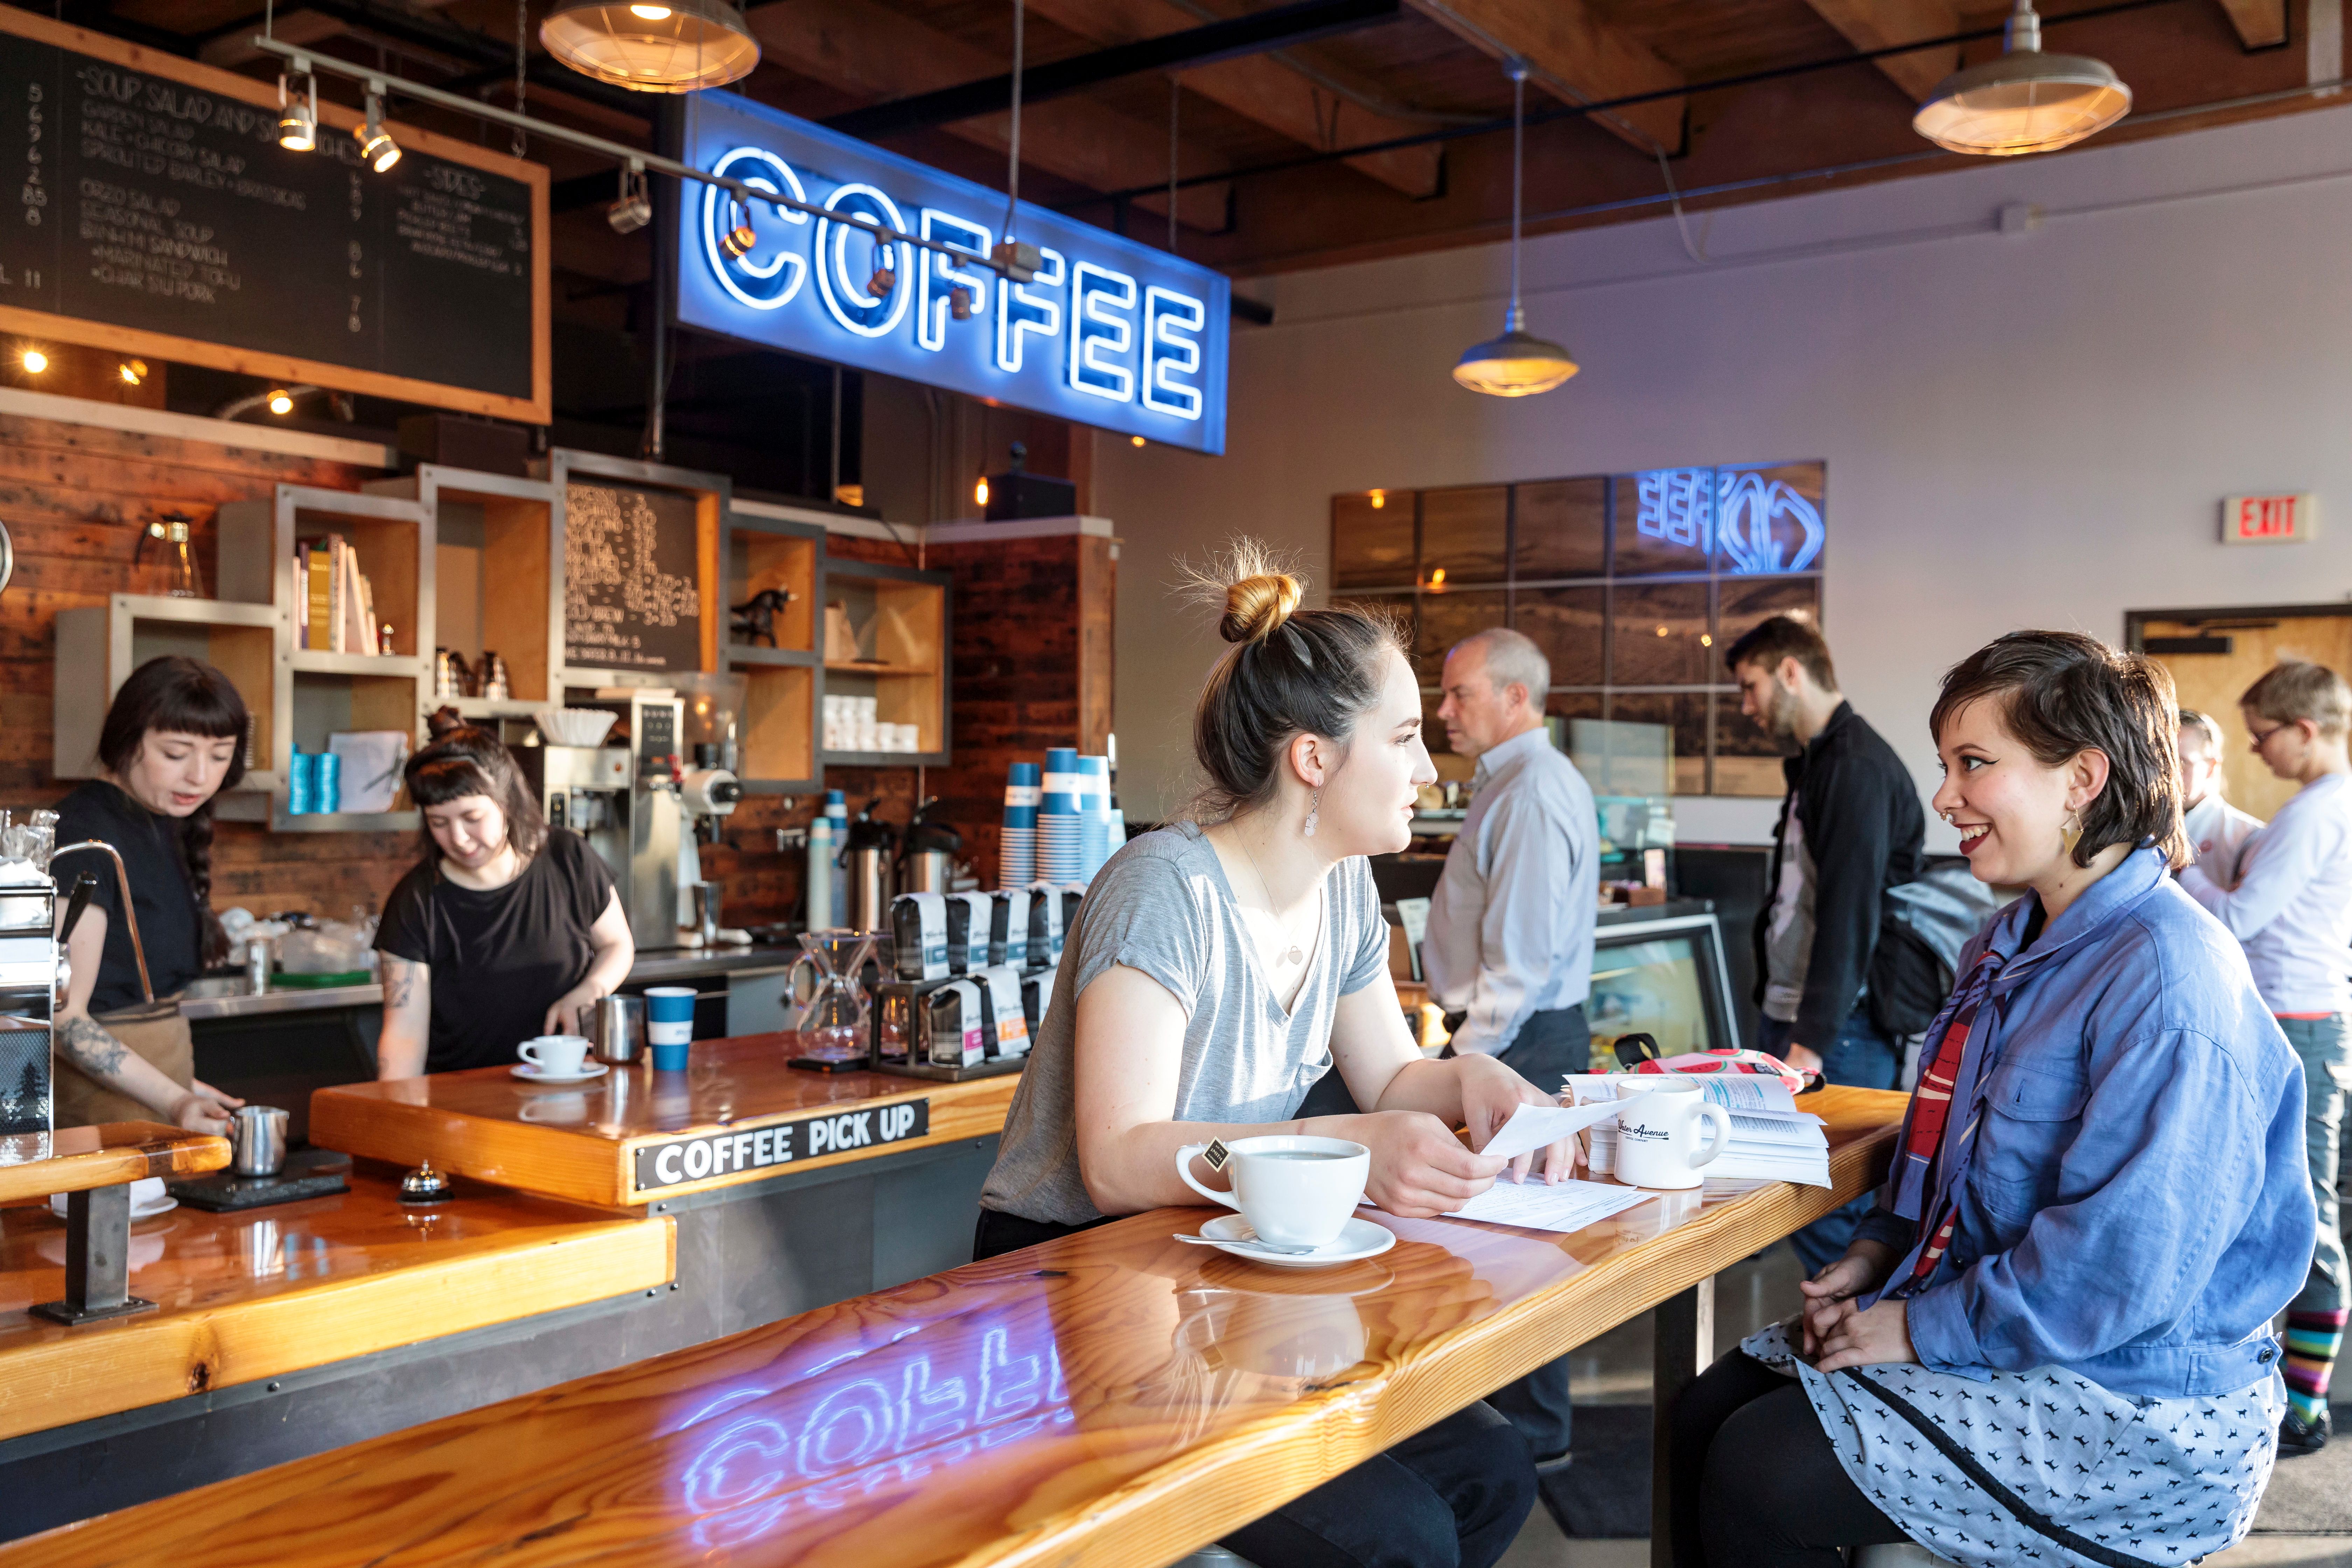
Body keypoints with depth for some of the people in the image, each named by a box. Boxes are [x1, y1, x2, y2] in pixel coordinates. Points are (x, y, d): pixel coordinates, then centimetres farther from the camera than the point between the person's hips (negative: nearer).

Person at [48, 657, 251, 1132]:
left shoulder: (166, 823, 9)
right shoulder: (84, 838, -16)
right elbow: (63, 1017, -21)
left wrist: (184, 1092, 10)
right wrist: (177, 1101, -32)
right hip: (100, 1098, -8)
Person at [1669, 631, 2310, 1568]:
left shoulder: (2167, 982, -23)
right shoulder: (2006, 947, 10)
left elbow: (2114, 1272, -28)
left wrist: (1923, 1329, -19)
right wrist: (1880, 1251, 4)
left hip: (2133, 1406, -9)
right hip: (1975, 1325, 9)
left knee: (1759, 1476, -17)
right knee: (1706, 1418, -1)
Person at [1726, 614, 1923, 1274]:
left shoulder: (1858, 767, -14)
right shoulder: (1816, 762, 17)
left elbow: (1850, 913, -20)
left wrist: (1812, 1041, -21)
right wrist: (1783, 1022, 18)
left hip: (1839, 1029, -9)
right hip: (1789, 1016, 9)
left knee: (1827, 1209, -6)